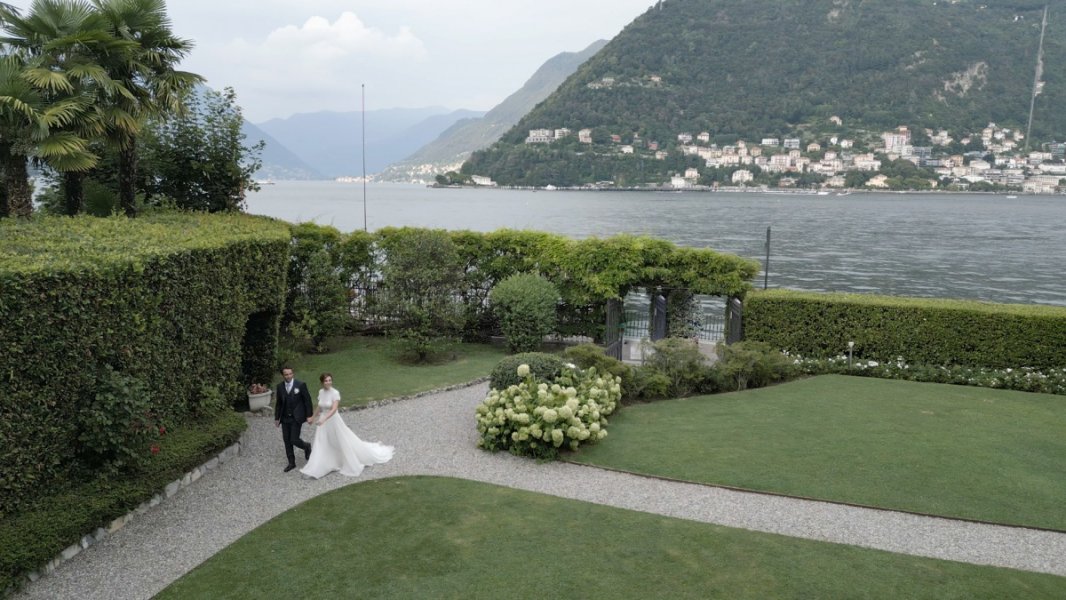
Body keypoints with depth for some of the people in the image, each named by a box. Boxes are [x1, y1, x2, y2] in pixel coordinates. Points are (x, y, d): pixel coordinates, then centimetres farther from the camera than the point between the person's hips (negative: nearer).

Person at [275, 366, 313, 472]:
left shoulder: (301, 385, -10)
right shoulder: (280, 386, 1)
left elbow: (307, 400, -6)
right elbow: (278, 403, 10)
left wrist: (309, 416, -8)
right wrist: (277, 418, 10)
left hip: (296, 418, -4)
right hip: (285, 418, 4)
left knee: (294, 440, -8)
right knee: (287, 441, 8)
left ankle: (306, 446, 24)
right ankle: (291, 463, 22)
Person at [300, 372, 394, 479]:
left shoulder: (335, 393, -19)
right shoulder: (321, 392, -1)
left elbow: (334, 409, -29)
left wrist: (323, 419, -40)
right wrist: (313, 417, 25)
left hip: (333, 420, -5)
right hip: (322, 421, 5)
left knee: (342, 442, 8)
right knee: (321, 446, 8)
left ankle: (352, 464, 28)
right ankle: (316, 470, 18)